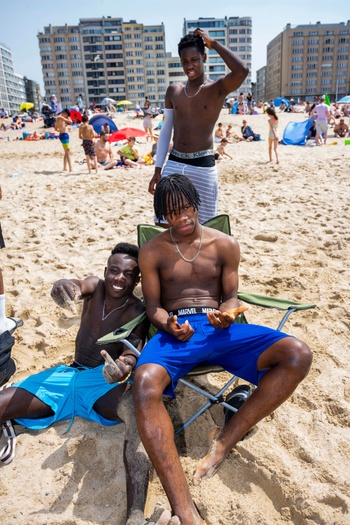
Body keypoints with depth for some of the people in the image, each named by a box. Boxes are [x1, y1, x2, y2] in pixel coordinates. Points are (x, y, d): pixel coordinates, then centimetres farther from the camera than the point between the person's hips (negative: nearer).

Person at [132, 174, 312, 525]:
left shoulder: (225, 245, 10)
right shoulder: (152, 251, 8)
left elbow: (230, 296, 11)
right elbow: (152, 306, 7)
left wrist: (227, 314, -13)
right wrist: (168, 324, -15)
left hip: (219, 329, 2)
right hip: (174, 331, -1)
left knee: (298, 355, -22)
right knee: (144, 385, -36)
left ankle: (224, 442, -16)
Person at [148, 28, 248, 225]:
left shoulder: (217, 88, -2)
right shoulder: (173, 90, 11)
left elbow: (242, 71, -23)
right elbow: (166, 131, 13)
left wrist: (214, 43, -11)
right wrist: (158, 170, 9)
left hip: (203, 166, -3)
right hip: (173, 164, 4)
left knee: (204, 226, 5)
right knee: (164, 224, 3)